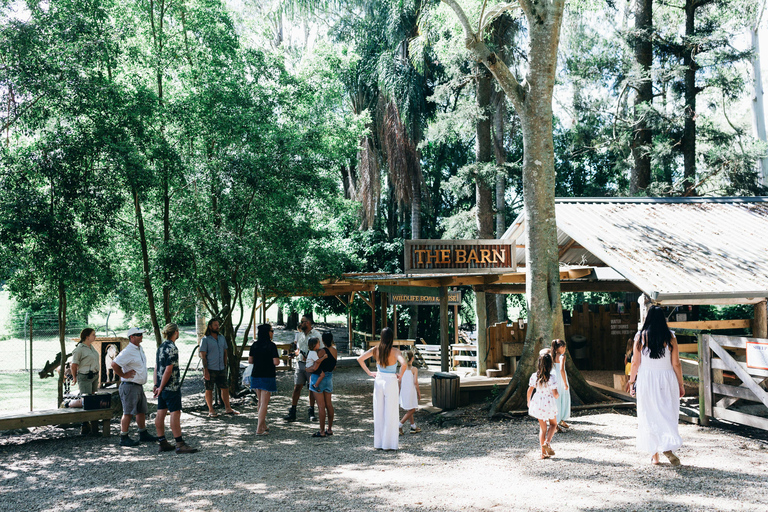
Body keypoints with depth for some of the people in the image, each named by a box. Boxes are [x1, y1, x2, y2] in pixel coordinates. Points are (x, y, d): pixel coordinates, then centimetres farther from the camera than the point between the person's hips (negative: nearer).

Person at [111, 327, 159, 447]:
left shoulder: (139, 349, 13)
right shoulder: (128, 351, -18)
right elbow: (114, 364, -25)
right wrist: (123, 375, -16)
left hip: (139, 386, 9)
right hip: (130, 386, -9)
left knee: (142, 411, 16)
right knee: (128, 413, -5)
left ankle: (143, 435, 27)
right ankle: (124, 438, 1)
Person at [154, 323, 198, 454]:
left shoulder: (160, 347, 12)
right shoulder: (172, 348, -16)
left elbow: (156, 367, 14)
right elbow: (168, 370, -19)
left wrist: (156, 385, 16)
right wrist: (160, 387, -13)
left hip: (162, 387, 9)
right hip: (171, 387, -9)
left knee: (161, 413, 9)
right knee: (175, 413, -7)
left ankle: (163, 443, 15)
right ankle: (180, 444, -7)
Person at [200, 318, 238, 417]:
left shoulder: (222, 338, 11)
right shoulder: (205, 340, -7)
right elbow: (203, 356, -9)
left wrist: (225, 366, 12)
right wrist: (205, 371, -14)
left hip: (221, 369, 6)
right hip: (210, 369, -5)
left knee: (225, 388, 8)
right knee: (209, 390, 3)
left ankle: (228, 408, 18)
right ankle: (211, 411, 11)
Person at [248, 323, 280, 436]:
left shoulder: (254, 345, 4)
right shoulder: (271, 345, -13)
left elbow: (250, 361, 7)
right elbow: (276, 362, -17)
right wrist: (277, 360, 4)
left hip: (256, 375, 6)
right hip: (267, 376, -6)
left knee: (260, 402, 19)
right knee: (264, 403, -2)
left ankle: (263, 425, 29)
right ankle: (259, 429, -4)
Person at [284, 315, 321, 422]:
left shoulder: (316, 334, -4)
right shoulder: (299, 334, 11)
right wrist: (298, 352, -6)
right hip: (300, 364, 4)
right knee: (297, 387, 0)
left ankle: (311, 412, 14)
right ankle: (292, 412, 1)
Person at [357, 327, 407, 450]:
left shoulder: (375, 350, -2)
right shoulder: (394, 351, -13)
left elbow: (360, 359, -1)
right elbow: (404, 364, -29)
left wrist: (369, 372, 6)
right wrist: (400, 376, -12)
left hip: (378, 380, 4)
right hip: (391, 382, -4)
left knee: (378, 412, 11)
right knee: (390, 414, 4)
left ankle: (378, 443, 17)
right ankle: (389, 443, 8)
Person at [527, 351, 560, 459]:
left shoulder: (534, 376, -7)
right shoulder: (552, 378, -18)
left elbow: (530, 390, 0)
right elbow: (555, 394, -18)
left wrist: (528, 402, 17)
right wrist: (557, 395, 6)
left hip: (537, 403, 3)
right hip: (549, 404, -3)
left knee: (542, 427, 15)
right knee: (553, 424, 22)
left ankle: (543, 452, 13)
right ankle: (547, 442, -2)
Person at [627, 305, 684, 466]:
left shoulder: (640, 337, -4)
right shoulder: (670, 337, -3)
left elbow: (635, 363, -2)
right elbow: (676, 364, -3)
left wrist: (631, 382, 8)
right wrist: (680, 384, 7)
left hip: (646, 380, 0)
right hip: (666, 380, 0)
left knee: (649, 416, 8)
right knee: (667, 415, 8)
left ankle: (654, 455, 12)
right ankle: (667, 447, -14)